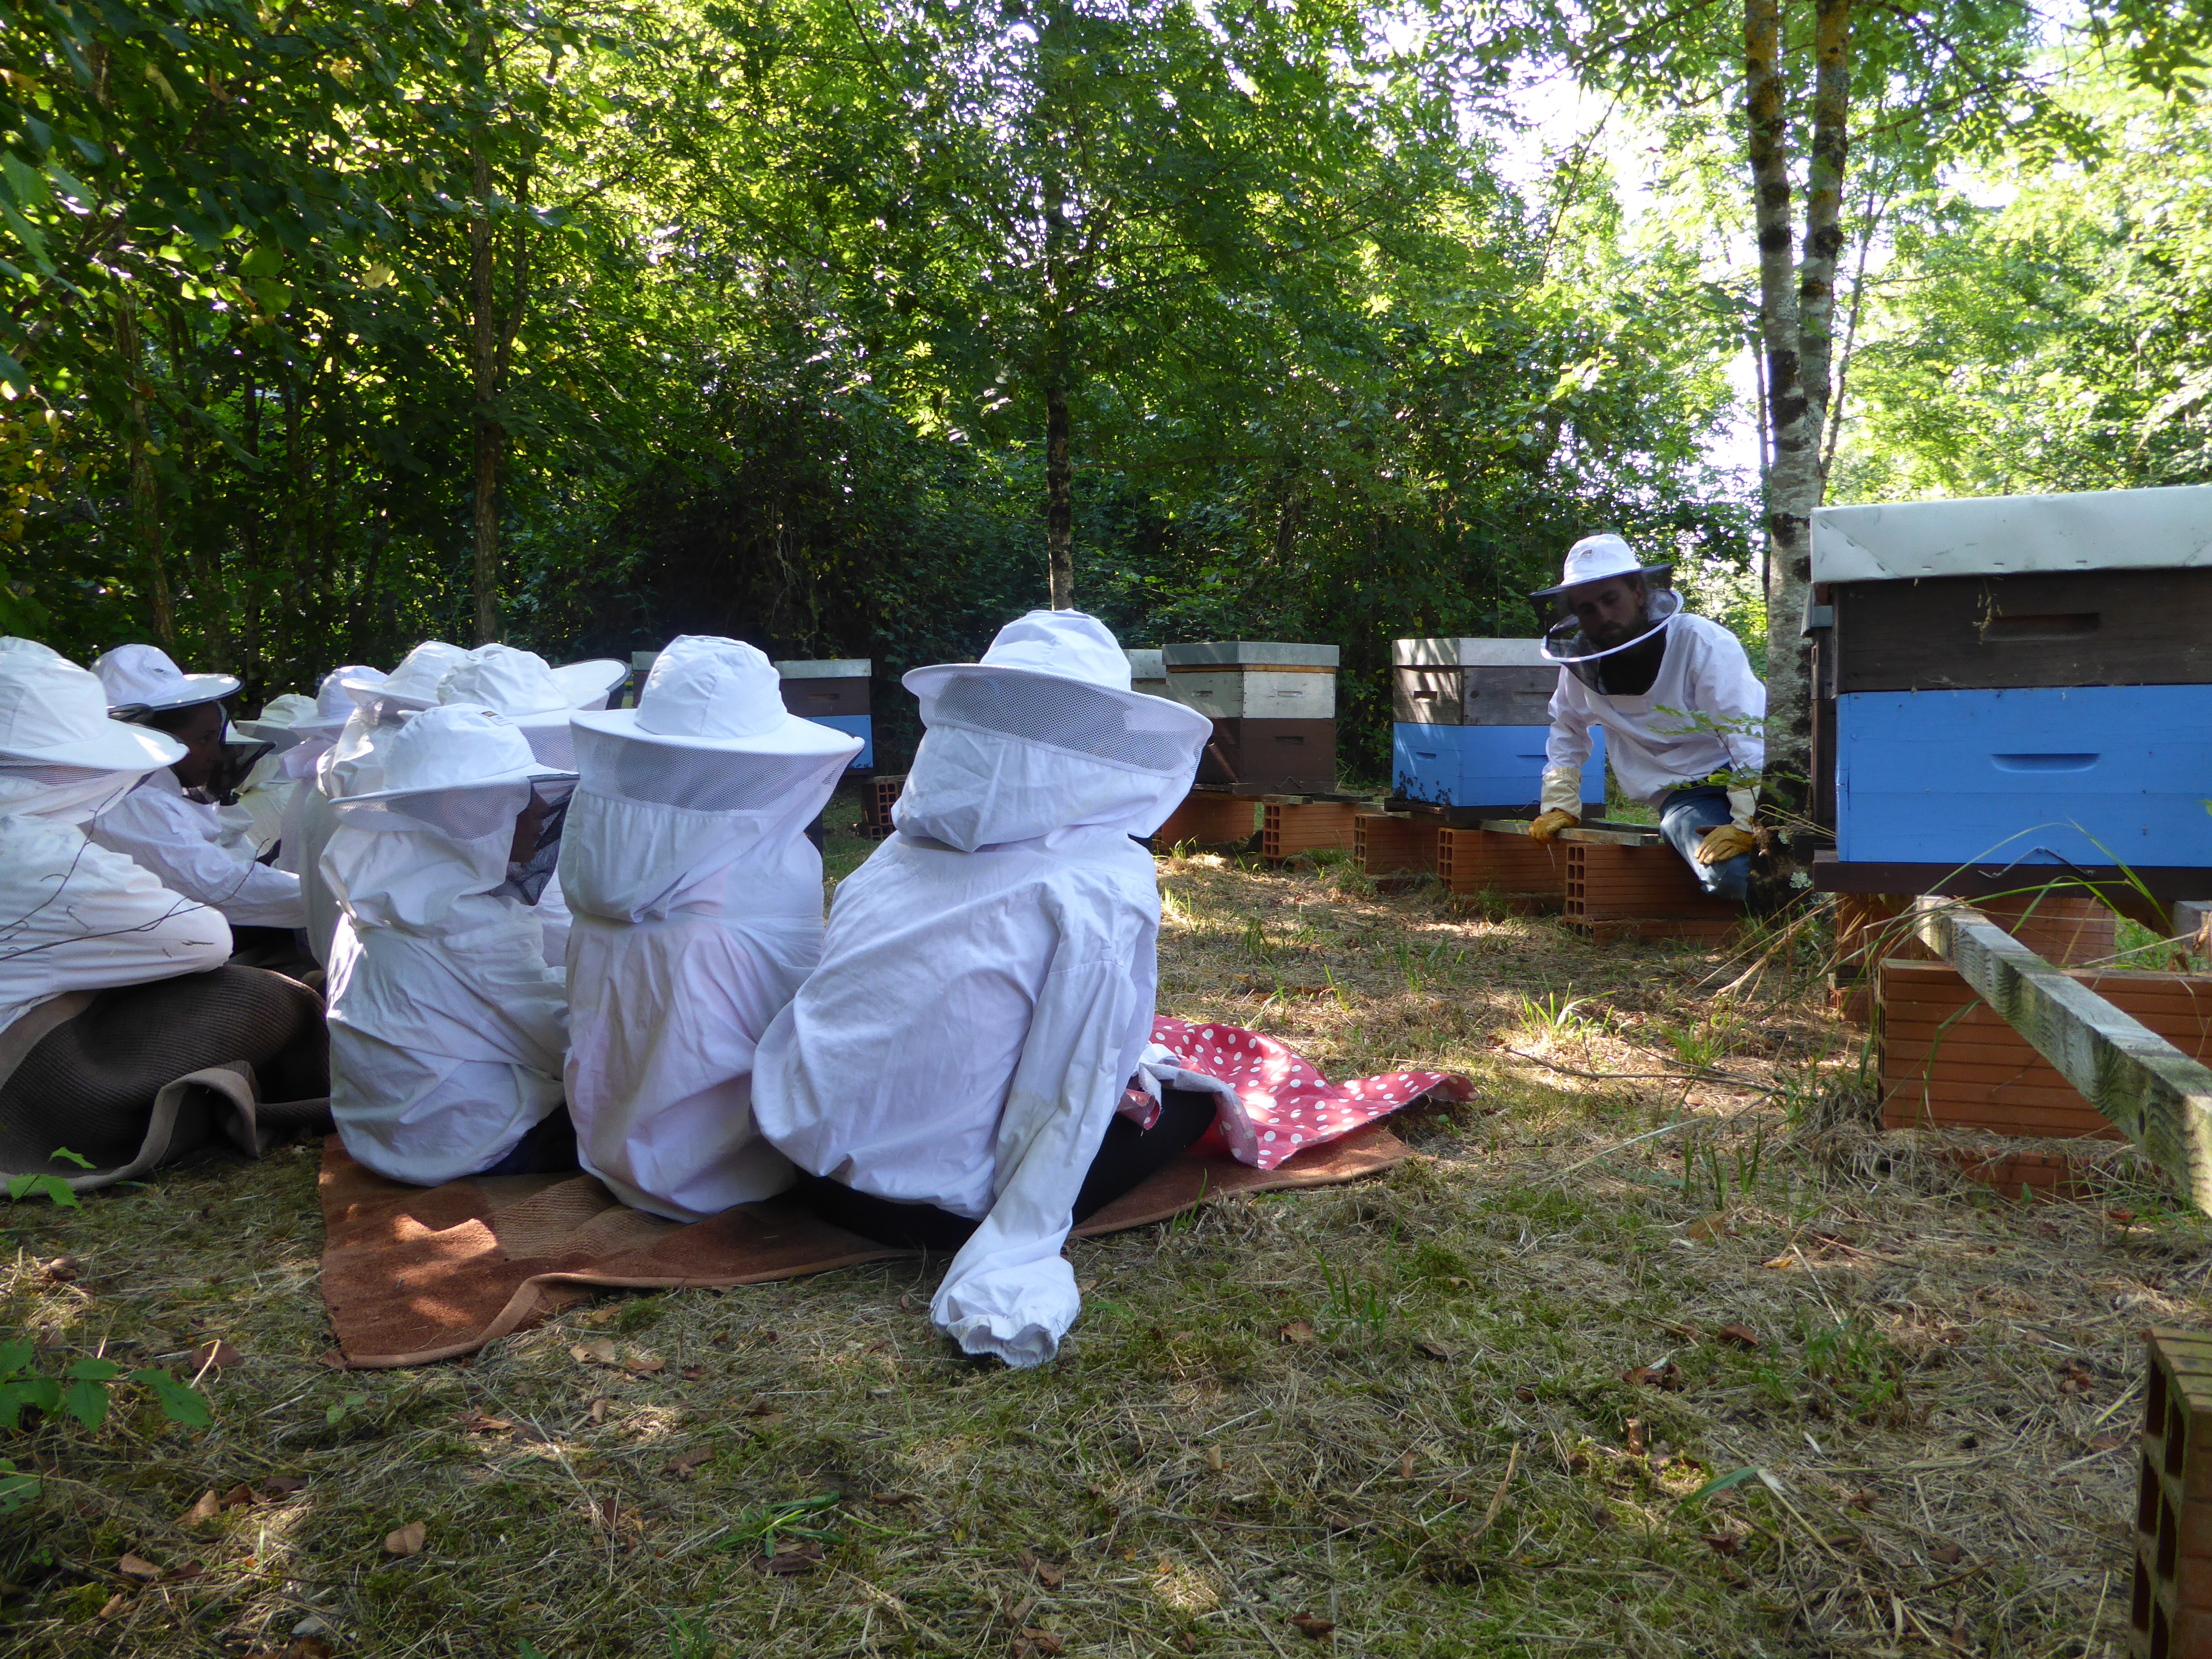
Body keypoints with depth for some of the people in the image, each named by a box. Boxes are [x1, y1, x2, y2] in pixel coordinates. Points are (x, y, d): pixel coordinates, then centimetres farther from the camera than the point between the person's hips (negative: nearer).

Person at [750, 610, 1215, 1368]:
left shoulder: (898, 854, 0)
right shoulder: (1107, 883, -15)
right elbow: (1076, 1085, -17)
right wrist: (1013, 1266, -14)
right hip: (938, 1210, -5)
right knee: (1190, 1090, 12)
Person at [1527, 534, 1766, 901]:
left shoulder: (1703, 643, -9)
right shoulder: (1581, 662, 4)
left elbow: (1751, 733, -15)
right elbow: (1567, 733, 24)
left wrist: (1746, 825, -24)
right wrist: (1560, 805, 16)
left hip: (1750, 784, -1)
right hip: (1684, 797, 1)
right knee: (1728, 874, -31)